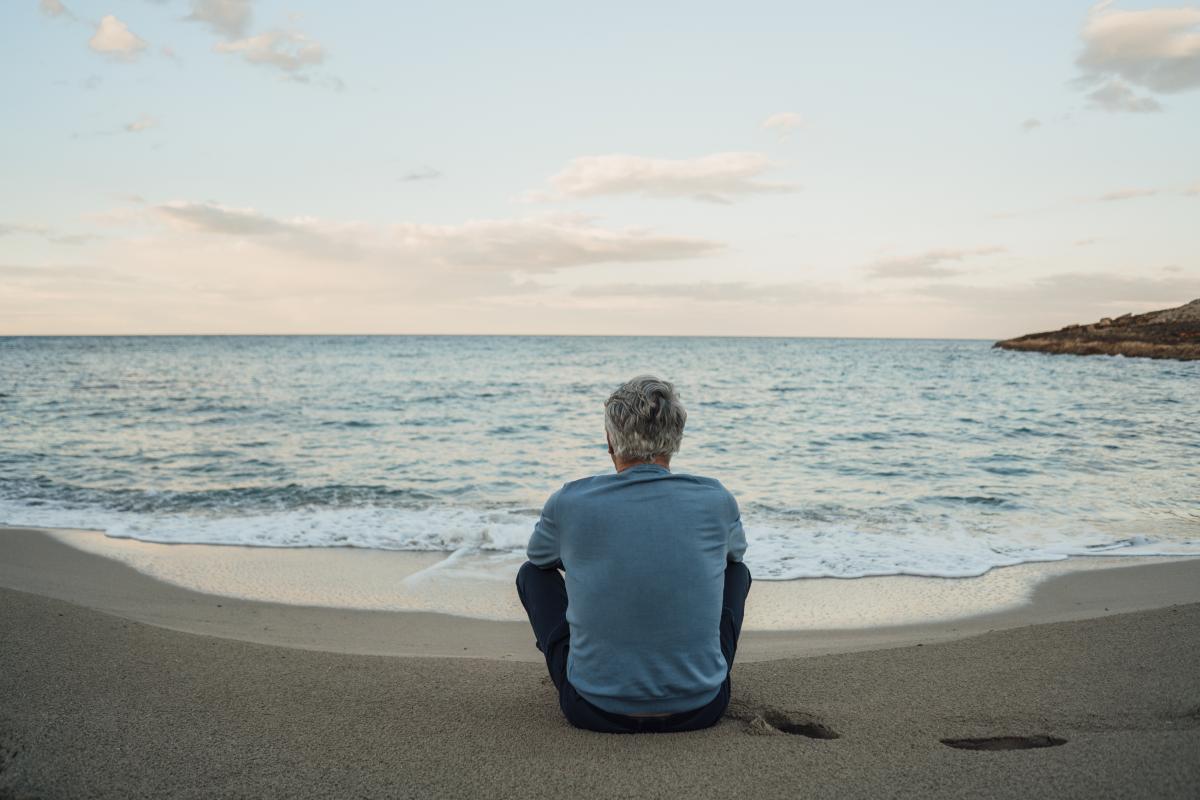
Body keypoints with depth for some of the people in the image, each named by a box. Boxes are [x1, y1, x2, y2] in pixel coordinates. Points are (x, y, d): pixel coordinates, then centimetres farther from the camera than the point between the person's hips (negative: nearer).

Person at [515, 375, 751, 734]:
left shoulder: (569, 502, -8)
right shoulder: (717, 500, -4)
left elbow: (539, 556, 17)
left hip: (596, 710, -1)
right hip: (700, 710, 1)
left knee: (531, 573, 22)